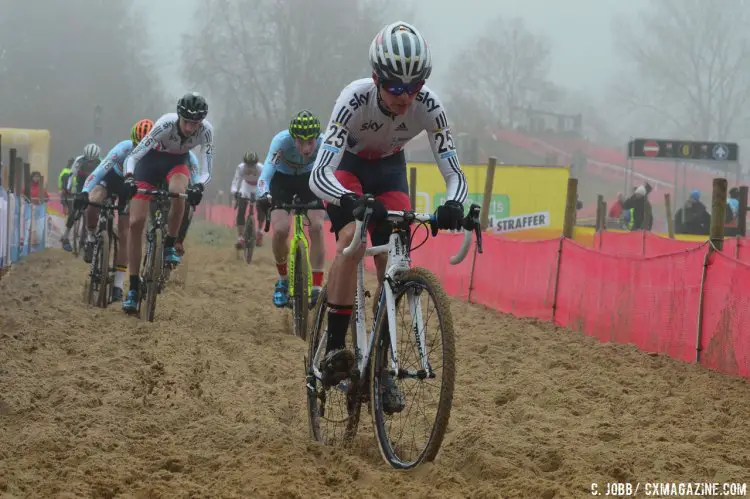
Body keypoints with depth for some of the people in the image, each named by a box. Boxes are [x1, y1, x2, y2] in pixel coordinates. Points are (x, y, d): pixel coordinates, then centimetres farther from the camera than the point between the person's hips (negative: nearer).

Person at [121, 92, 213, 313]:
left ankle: (170, 246, -11)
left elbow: (206, 171, -27)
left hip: (177, 162, 1)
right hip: (151, 160, -1)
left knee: (178, 194, -36)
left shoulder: (205, 131, -27)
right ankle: (133, 288, -3)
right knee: (136, 222, -11)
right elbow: (133, 156, -33)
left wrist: (199, 186, -49)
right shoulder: (166, 124, -34)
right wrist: (129, 177, -53)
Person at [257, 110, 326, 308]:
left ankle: (317, 290, -14)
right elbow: (265, 175, -44)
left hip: (309, 179, 1)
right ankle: (283, 281, 9)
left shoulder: (324, 144, -33)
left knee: (316, 227, -20)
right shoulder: (282, 141, -37)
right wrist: (264, 196, -64)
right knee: (280, 230, -18)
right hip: (282, 179, -1)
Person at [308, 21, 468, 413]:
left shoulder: (428, 106, -30)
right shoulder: (356, 99, -38)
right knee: (351, 238, -30)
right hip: (347, 165, -3)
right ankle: (334, 348, -23)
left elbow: (454, 174, -28)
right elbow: (319, 176, -44)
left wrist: (453, 204, -52)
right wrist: (352, 202, -64)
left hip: (389, 168, 3)